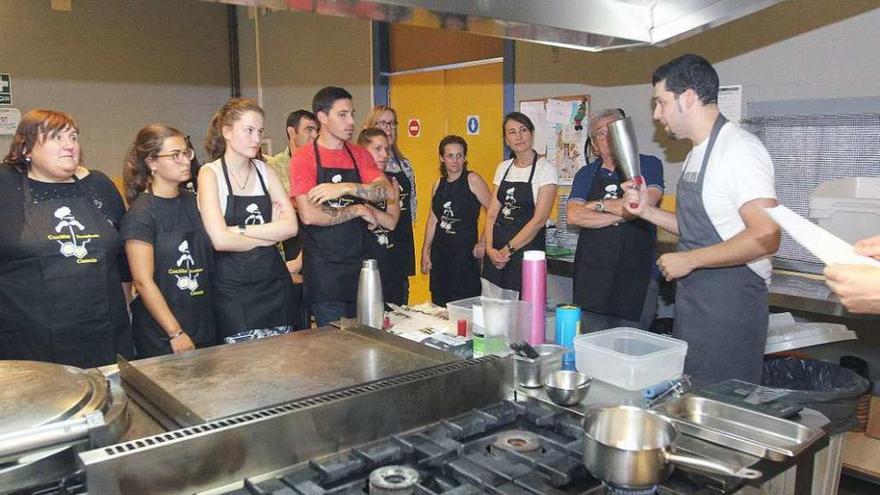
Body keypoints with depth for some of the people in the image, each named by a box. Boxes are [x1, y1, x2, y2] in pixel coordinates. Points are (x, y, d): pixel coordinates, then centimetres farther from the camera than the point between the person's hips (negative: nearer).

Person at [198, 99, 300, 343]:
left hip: (274, 283, 4)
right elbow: (220, 240, -15)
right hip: (232, 289, -4)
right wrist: (270, 234, -5)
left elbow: (291, 226, -3)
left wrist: (241, 229, -12)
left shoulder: (264, 171, 9)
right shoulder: (210, 173, -4)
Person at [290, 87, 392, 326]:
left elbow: (386, 191, -6)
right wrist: (357, 210, -9)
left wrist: (345, 188, -20)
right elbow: (309, 215, -17)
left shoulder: (360, 155, 10)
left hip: (359, 261, 5)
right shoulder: (304, 158, -6)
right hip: (324, 268, -5)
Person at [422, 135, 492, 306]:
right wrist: (425, 252, 13)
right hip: (440, 253, 6)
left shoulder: (472, 180, -6)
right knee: (439, 307, 9)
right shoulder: (438, 185, 11)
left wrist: (483, 242, -8)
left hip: (465, 253, -5)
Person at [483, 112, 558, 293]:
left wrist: (508, 250, -13)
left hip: (527, 251, -5)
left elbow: (539, 220, -13)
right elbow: (492, 214, 8)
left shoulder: (545, 168, -7)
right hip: (496, 253, 5)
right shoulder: (503, 167, 10)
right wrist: (490, 248, -6)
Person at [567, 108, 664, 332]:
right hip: (592, 273, 3)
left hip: (636, 274, -3)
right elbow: (573, 216, -4)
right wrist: (621, 215, -10)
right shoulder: (586, 174, 12)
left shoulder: (648, 165, 3)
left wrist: (599, 205, -4)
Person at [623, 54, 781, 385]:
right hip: (693, 297, 9)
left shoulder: (739, 148, -16)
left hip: (729, 305, -9)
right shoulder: (698, 153, 14)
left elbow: (765, 237, -24)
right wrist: (647, 211, 9)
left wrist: (689, 260, -19)